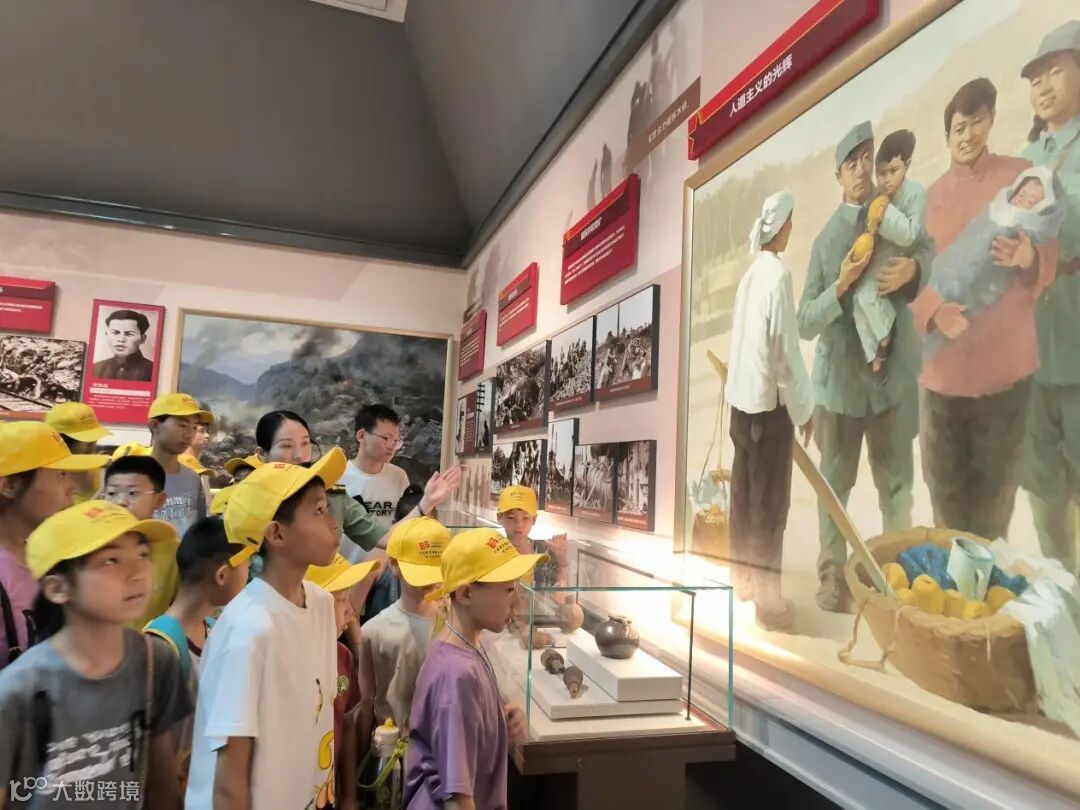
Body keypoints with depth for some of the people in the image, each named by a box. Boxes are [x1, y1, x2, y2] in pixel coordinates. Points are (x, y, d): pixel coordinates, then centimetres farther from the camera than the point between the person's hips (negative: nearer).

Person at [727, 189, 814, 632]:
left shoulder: (751, 274, 8)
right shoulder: (779, 275, -16)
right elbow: (785, 349, -17)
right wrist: (805, 409, -8)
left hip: (741, 398, 8)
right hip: (769, 402, -8)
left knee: (744, 492, 17)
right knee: (771, 501, 1)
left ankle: (742, 577, 31)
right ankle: (768, 600, 12)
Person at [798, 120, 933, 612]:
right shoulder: (826, 239, 2)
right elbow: (805, 323, -1)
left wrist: (912, 267, -11)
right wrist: (841, 285, -19)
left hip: (893, 372, 1)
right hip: (839, 376, 0)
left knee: (897, 483, 9)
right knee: (834, 481, 9)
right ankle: (832, 574, 19)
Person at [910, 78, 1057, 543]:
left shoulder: (1021, 176, 4)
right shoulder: (932, 196, 12)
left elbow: (1051, 258, 2)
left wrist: (1027, 258, -23)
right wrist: (935, 312, -15)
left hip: (1003, 364, -2)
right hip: (942, 366, 2)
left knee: (995, 490, 5)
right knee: (945, 490, 8)